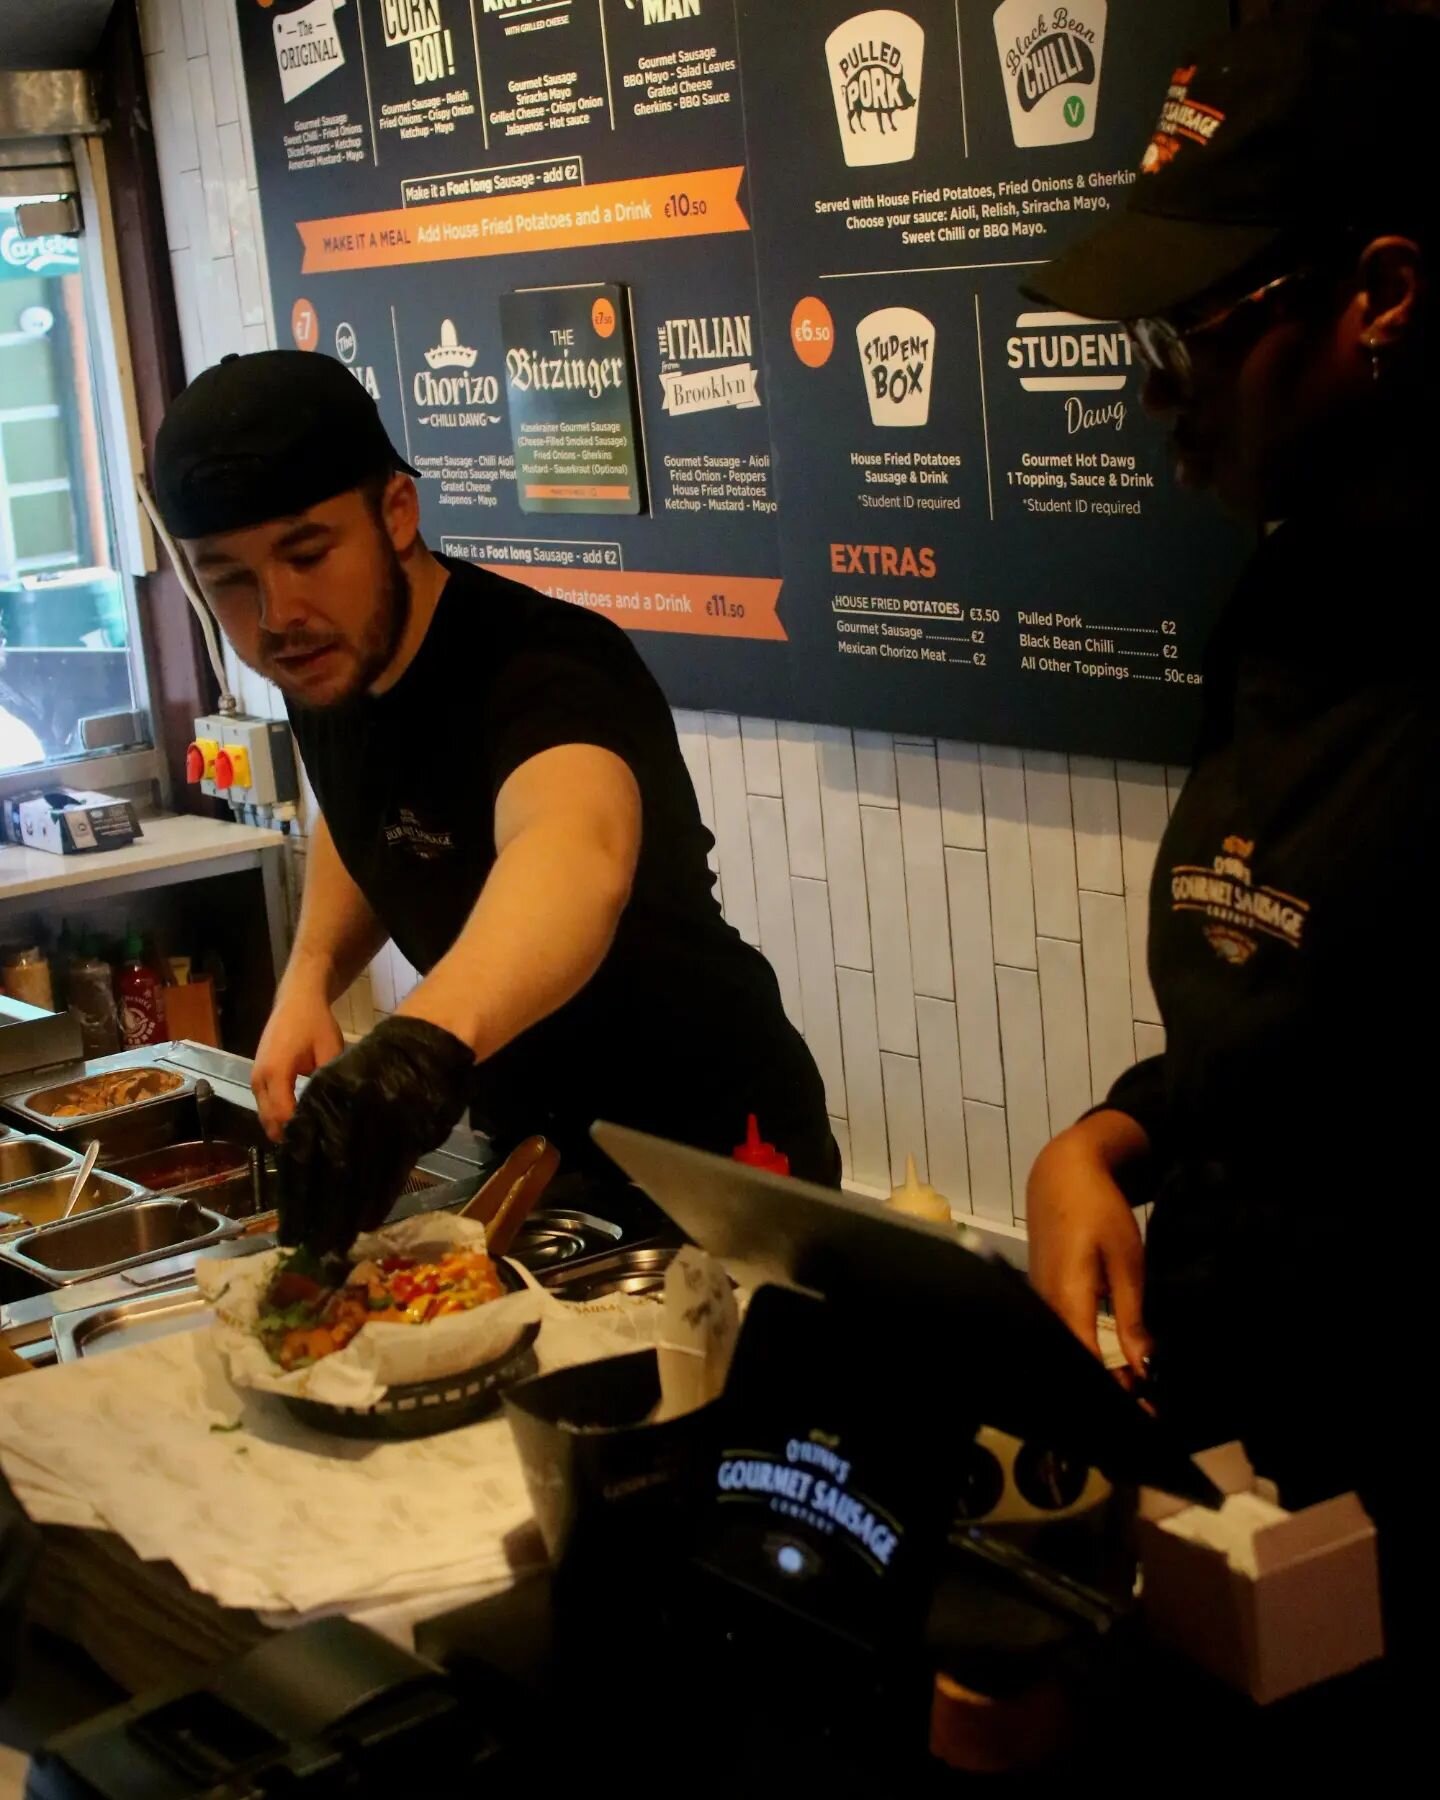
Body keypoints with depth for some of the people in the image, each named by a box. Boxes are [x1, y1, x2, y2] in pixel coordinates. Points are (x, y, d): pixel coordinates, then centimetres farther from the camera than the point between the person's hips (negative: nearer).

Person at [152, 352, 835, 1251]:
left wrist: (429, 1035, -74)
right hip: (535, 1144, 8)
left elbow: (580, 850, -55)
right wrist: (311, 978, -4)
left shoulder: (540, 667, -32)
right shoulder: (329, 660, -8)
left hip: (715, 1158, -8)